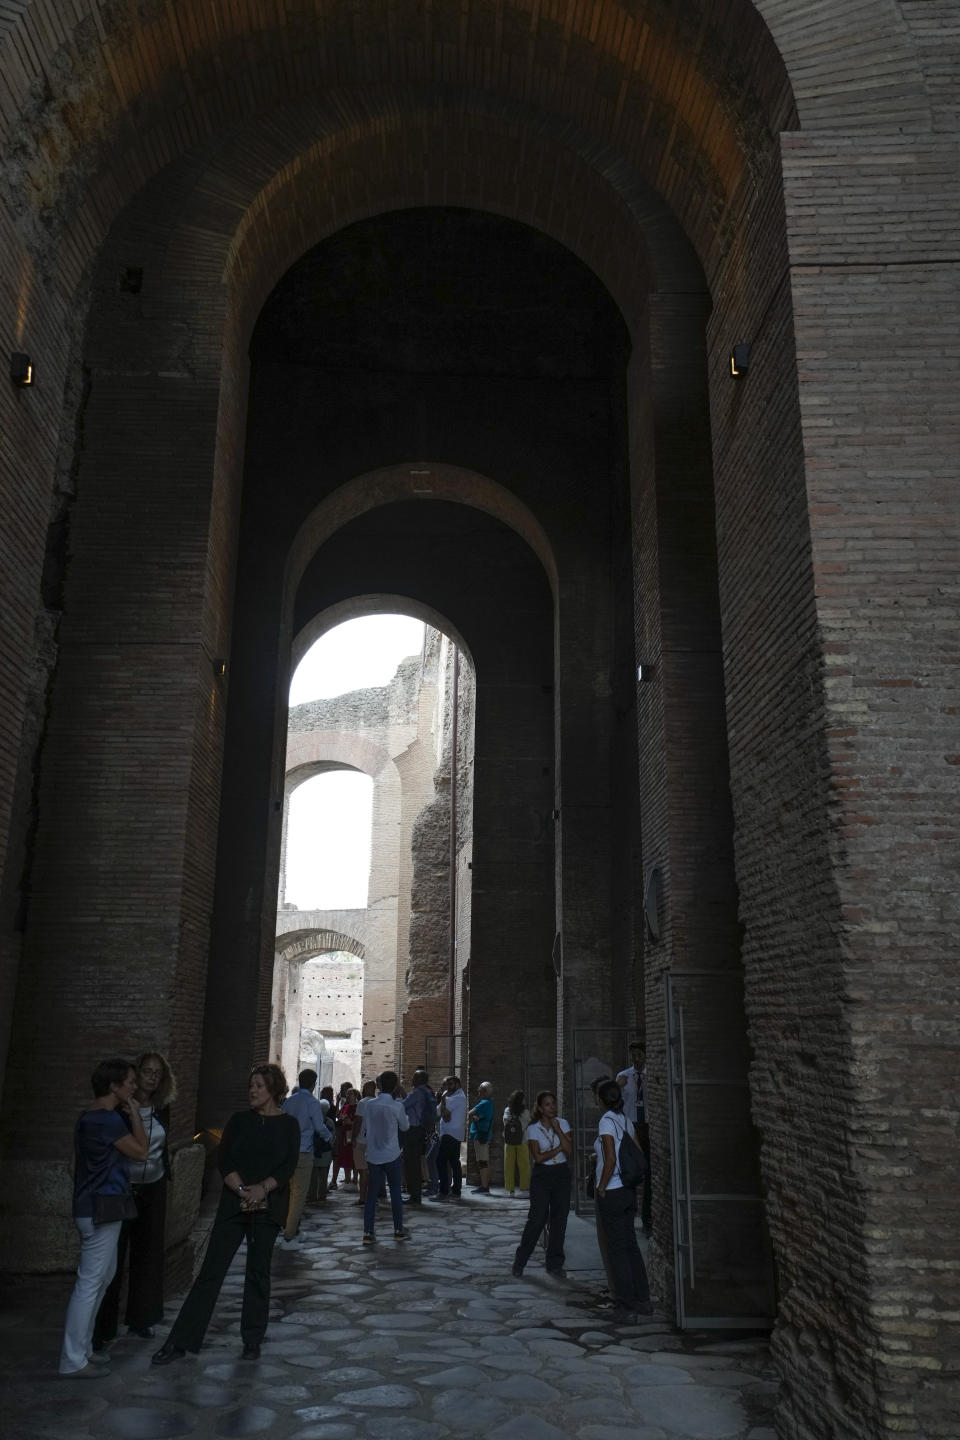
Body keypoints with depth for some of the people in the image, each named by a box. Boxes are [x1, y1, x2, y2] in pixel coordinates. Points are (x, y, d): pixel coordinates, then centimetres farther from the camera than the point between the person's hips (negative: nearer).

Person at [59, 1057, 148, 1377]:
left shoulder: (92, 1116, 11)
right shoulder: (109, 1119, -21)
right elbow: (141, 1152, -10)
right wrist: (135, 1115, -6)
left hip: (96, 1208, 11)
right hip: (101, 1210, -11)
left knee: (101, 1277, 19)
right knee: (90, 1282, -4)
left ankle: (82, 1347, 28)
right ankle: (73, 1360, 3)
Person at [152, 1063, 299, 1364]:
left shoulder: (288, 1125, 1)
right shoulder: (239, 1120, 5)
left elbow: (289, 1166, -7)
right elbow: (223, 1160, -2)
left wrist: (262, 1188, -20)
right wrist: (242, 1190, -16)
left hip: (269, 1206, -1)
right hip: (234, 1204, 1)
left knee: (258, 1271, 7)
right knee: (211, 1270, 0)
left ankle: (252, 1340, 21)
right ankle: (180, 1341, 6)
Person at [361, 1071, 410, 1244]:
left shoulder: (370, 1105, -3)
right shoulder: (397, 1106, -12)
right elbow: (405, 1126, 5)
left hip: (373, 1156, 2)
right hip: (392, 1156, -2)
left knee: (371, 1194, 6)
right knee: (395, 1191, 9)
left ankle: (368, 1233, 3)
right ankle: (398, 1230, 15)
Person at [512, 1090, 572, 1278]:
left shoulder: (562, 1124, 2)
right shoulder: (534, 1129, -5)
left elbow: (569, 1151, -9)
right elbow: (538, 1157, -13)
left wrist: (557, 1129, -15)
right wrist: (559, 1148, -9)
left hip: (562, 1173, 3)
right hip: (542, 1175, -3)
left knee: (559, 1218, 4)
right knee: (537, 1218, -6)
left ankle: (554, 1264, 15)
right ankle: (520, 1260, 10)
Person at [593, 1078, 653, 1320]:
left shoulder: (607, 1121, -15)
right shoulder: (624, 1120, 7)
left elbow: (611, 1160, -20)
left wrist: (601, 1188, -12)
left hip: (612, 1193, -7)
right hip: (629, 1190, 7)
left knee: (616, 1248, 2)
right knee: (631, 1245, 15)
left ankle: (626, 1305, 7)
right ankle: (642, 1300, 21)